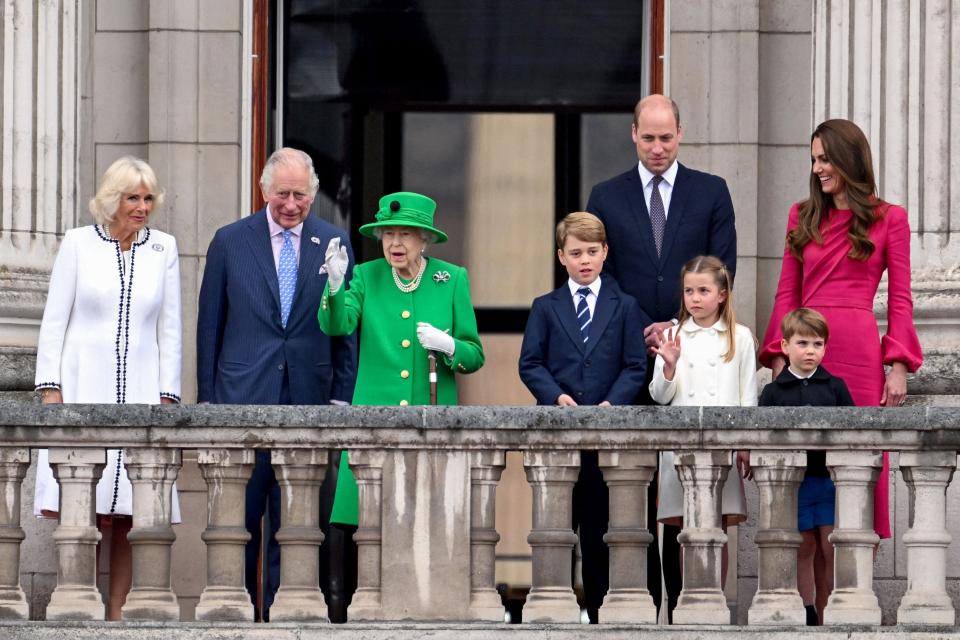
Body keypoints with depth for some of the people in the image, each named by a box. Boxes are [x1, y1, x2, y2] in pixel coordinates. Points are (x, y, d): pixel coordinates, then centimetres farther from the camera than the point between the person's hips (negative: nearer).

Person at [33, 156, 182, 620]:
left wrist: (167, 395, 3)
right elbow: (53, 322, 4)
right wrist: (50, 388, -4)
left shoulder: (163, 250, 10)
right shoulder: (78, 243, 5)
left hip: (139, 393, 2)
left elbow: (169, 330, 11)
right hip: (82, 388, -2)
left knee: (127, 519, -3)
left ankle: (115, 617, 0)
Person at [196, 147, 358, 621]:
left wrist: (342, 397, 3)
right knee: (240, 514, 0)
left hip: (308, 399, 1)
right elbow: (209, 327, 6)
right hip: (244, 396, -1)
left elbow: (345, 328, 8)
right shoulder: (230, 242, 3)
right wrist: (207, 398, 2)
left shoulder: (334, 244, 6)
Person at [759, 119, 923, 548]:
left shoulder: (888, 220, 4)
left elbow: (900, 300, 2)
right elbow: (787, 294, 11)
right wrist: (778, 356, 0)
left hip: (859, 351, -3)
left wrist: (898, 366, -6)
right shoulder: (803, 217, 12)